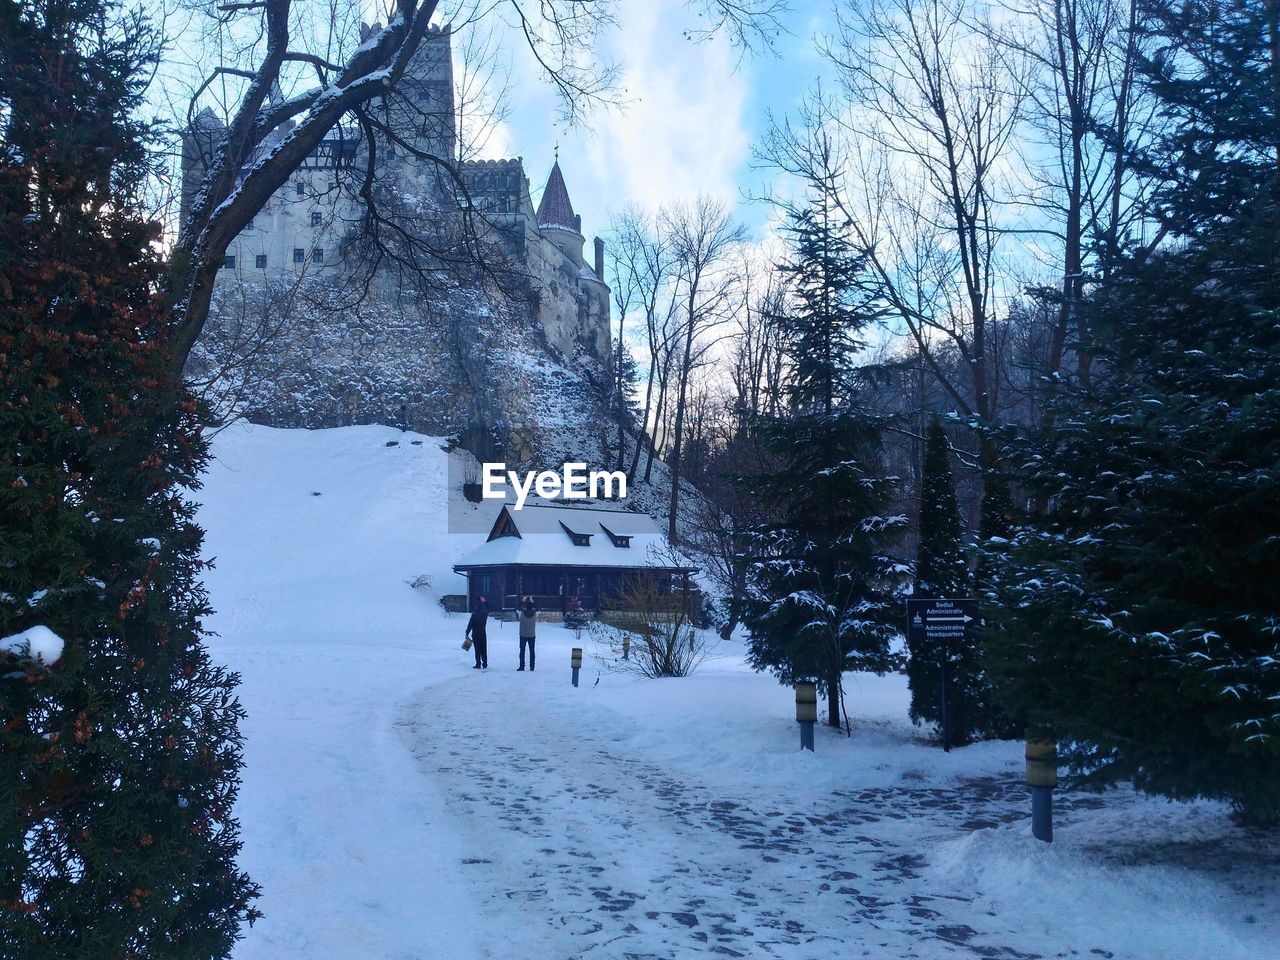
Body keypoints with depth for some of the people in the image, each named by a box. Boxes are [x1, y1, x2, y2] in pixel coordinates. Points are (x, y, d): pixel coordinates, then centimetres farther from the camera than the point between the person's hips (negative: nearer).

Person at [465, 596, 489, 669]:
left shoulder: (475, 614, -15)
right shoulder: (485, 612, -1)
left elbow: (470, 624, -14)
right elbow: (488, 607, 24)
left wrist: (467, 633, -7)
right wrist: (484, 601, 30)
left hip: (476, 633, -5)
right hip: (483, 633, 5)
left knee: (477, 649, -2)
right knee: (484, 649, 10)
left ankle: (478, 664, -2)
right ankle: (485, 664, 12)